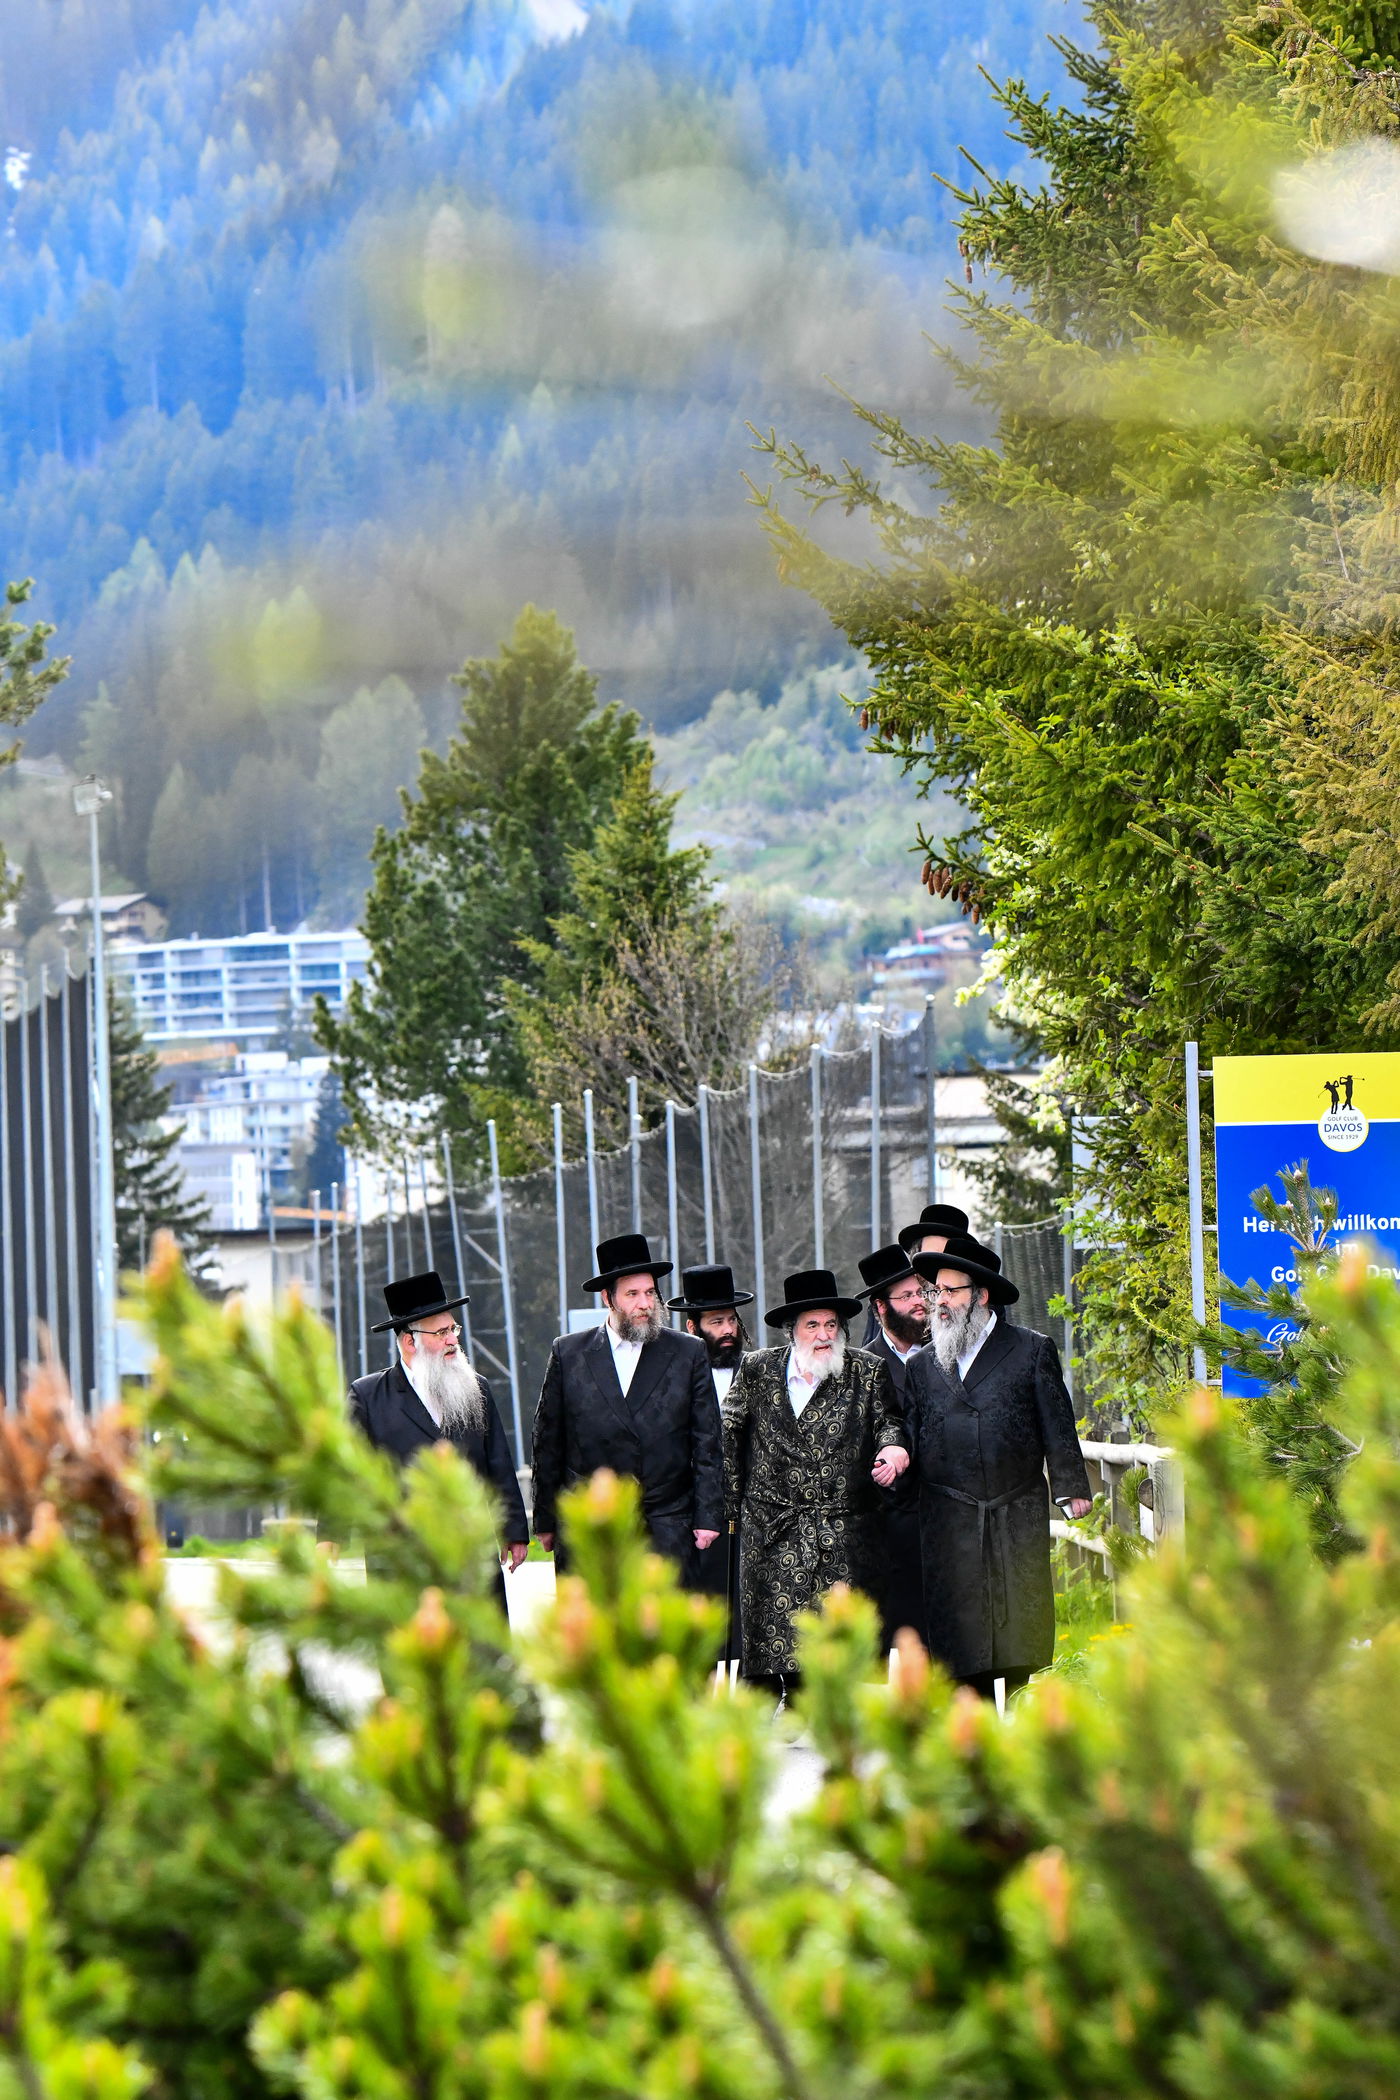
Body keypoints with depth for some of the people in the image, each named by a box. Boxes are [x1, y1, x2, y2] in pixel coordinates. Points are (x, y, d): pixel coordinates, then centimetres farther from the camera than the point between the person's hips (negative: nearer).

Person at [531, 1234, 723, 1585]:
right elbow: (548, 1443, 9)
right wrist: (546, 1521, 7)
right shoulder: (568, 1354, 6)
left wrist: (708, 1517, 0)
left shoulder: (688, 1354, 6)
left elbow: (707, 1443, 6)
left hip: (668, 1531, 0)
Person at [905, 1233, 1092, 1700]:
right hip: (948, 1520, 2)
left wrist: (1071, 1488, 1)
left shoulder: (1032, 1350, 8)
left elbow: (1057, 1424, 5)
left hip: (1018, 1518, -2)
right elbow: (908, 1437, 15)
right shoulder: (922, 1366, 15)